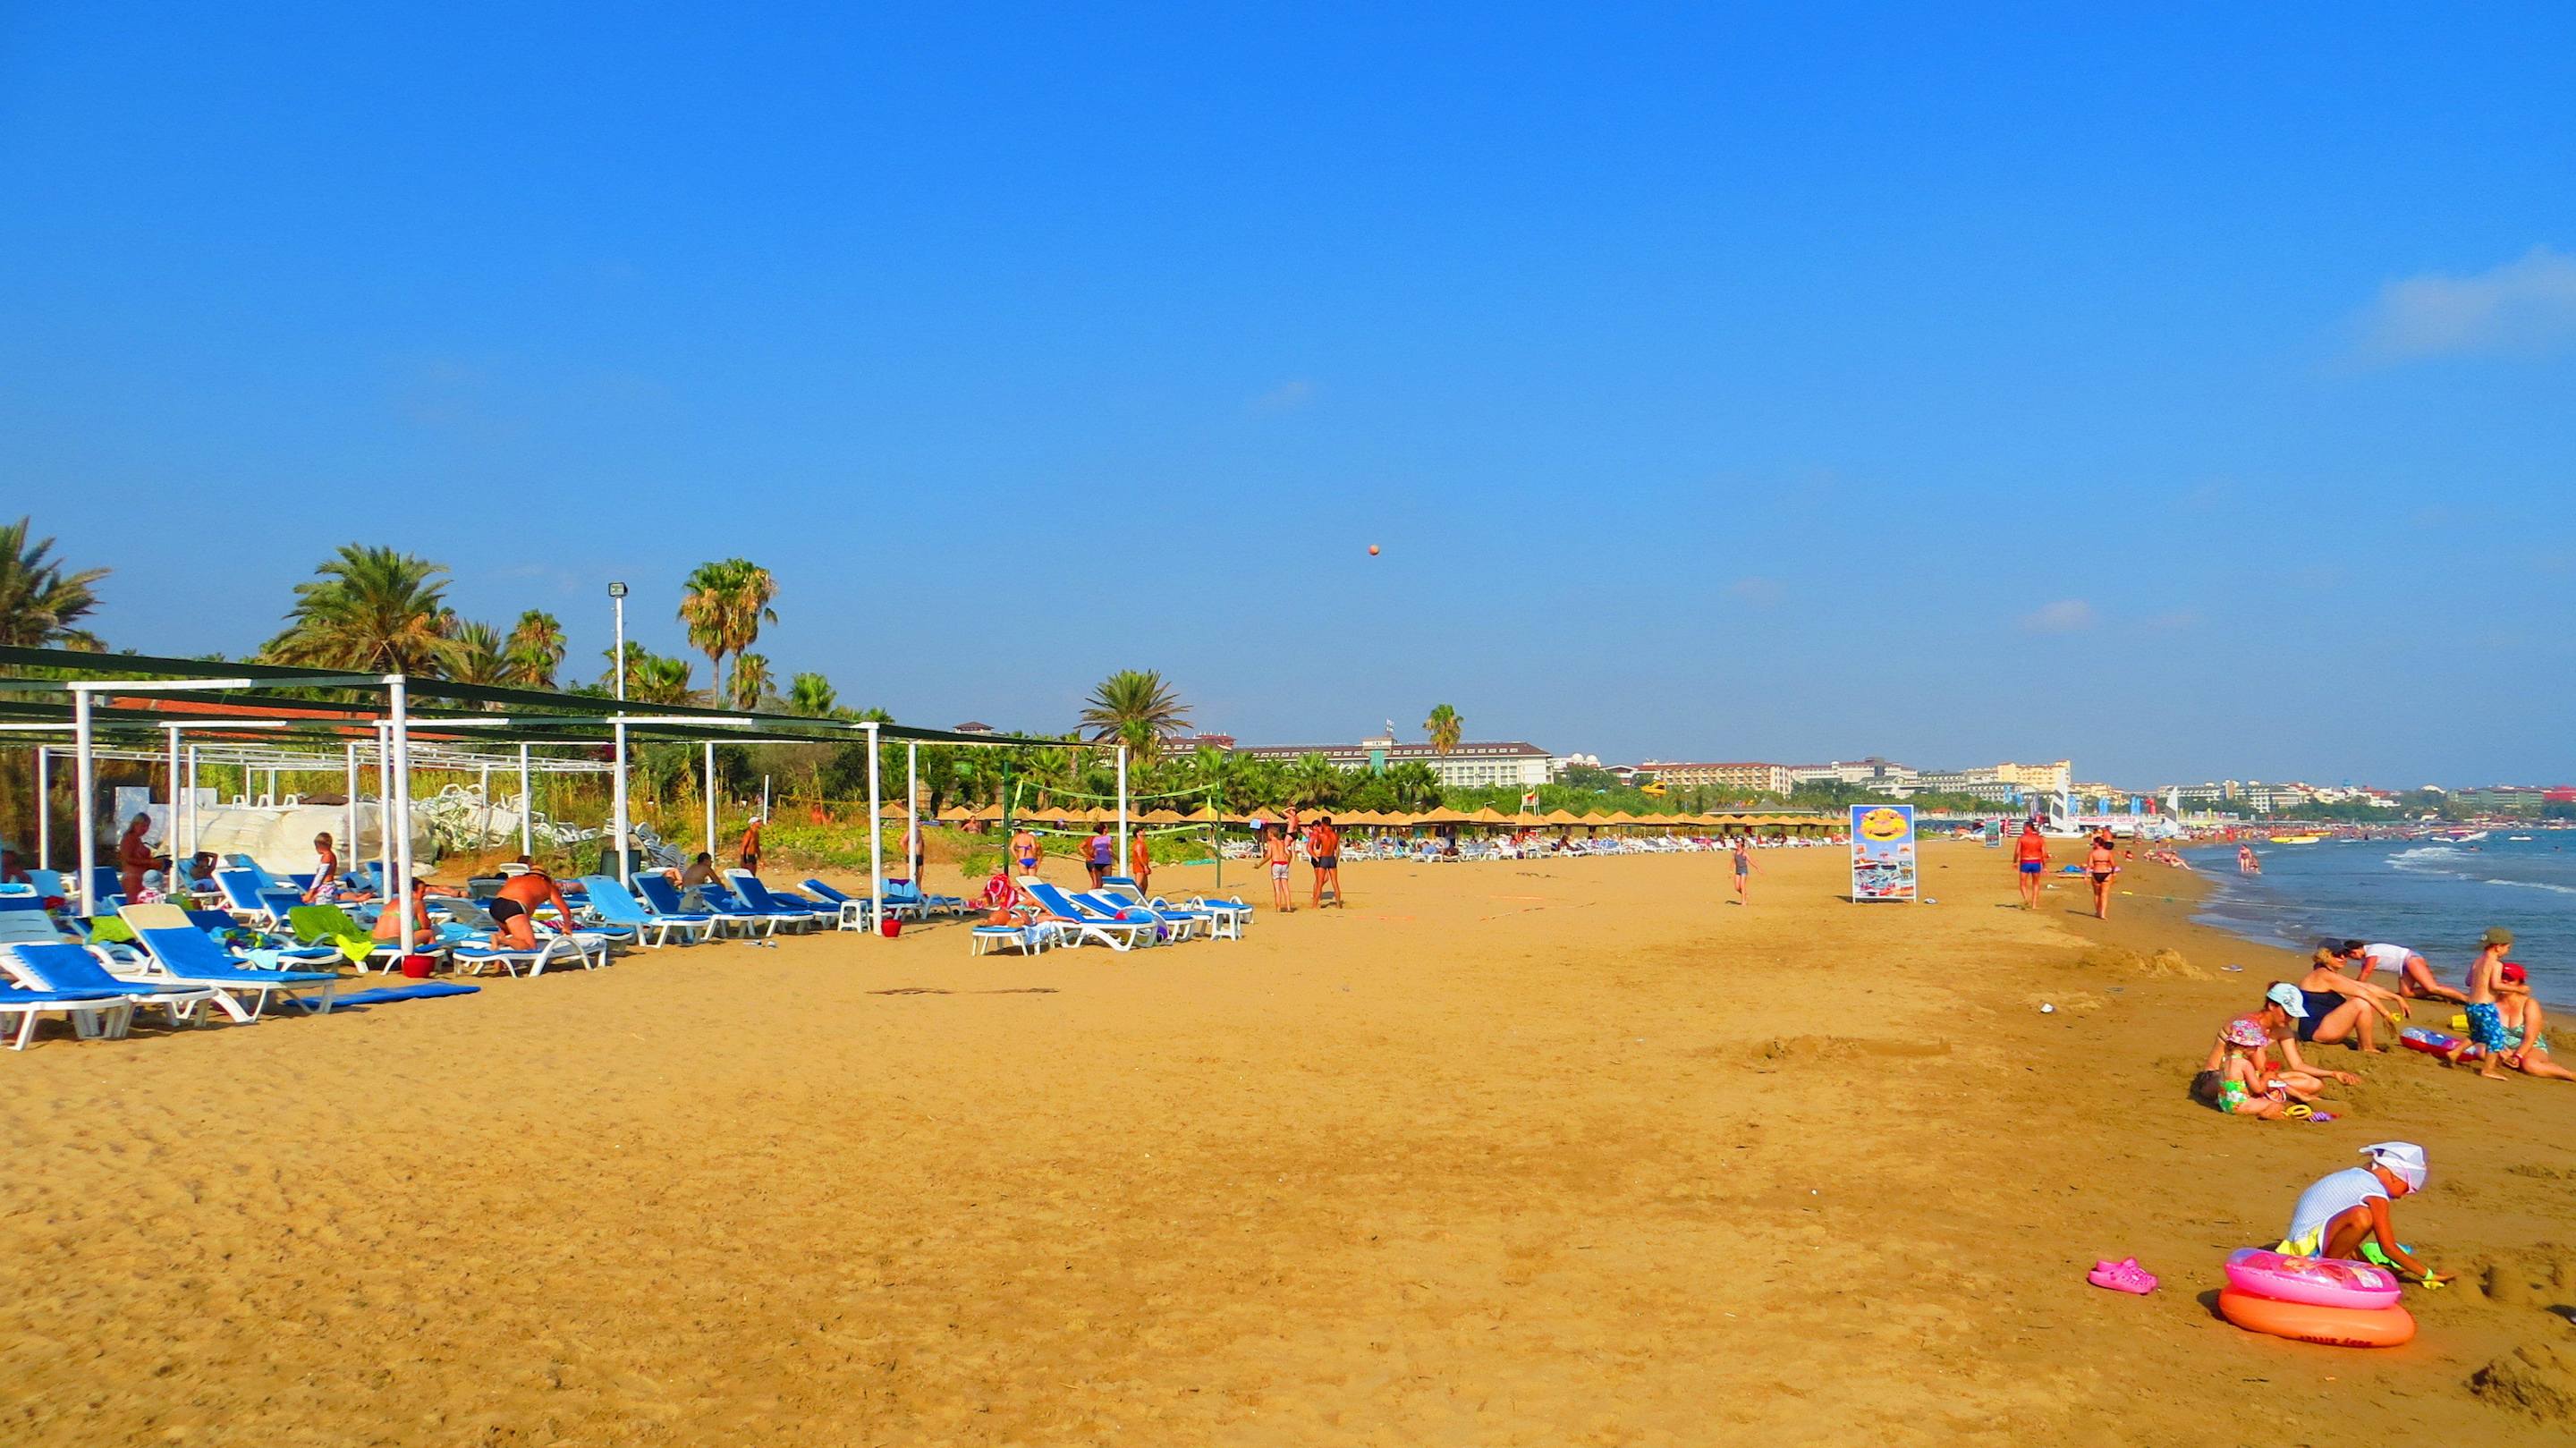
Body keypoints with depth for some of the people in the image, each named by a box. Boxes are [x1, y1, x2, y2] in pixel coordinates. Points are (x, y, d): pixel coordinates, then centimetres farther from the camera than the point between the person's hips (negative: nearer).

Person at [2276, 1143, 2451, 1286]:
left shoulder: (2357, 1175, 14)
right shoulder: (2376, 1193, -13)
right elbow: (2388, 1248, -13)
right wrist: (2428, 1274, -5)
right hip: (2308, 1240, -10)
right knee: (2361, 1217, -31)